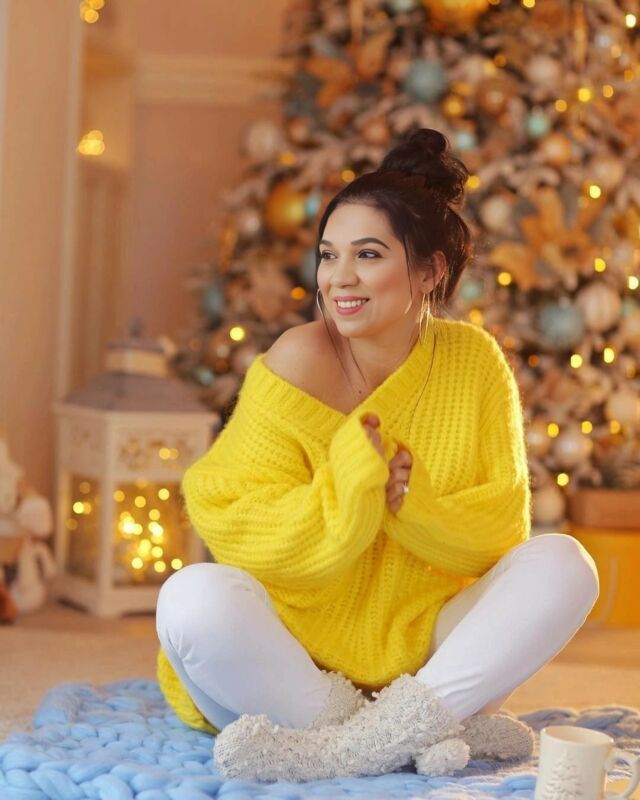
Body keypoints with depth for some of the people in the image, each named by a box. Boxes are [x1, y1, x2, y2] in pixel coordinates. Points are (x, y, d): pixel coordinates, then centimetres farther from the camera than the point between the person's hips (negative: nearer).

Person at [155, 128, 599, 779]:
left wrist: (407, 499, -22)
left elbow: (501, 529, -4)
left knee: (562, 564, -17)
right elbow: (236, 527, -14)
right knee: (194, 598, -30)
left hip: (422, 660, 2)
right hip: (295, 667, -2)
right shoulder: (299, 364, -11)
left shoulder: (473, 360, -3)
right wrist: (354, 479, -26)